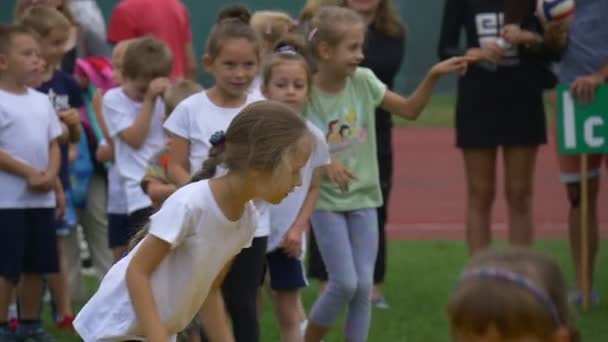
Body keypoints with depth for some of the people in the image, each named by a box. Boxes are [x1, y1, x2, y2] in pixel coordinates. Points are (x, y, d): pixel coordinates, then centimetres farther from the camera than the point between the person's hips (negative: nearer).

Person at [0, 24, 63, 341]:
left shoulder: (41, 101, 12)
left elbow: (53, 144, 13)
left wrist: (50, 175, -5)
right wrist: (29, 173, -19)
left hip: (42, 199, 7)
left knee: (37, 265, 11)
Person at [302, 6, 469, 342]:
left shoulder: (363, 81, -3)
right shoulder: (306, 94, -16)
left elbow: (410, 109, 6)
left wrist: (433, 75, -7)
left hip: (363, 197, 4)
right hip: (326, 201, -4)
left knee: (364, 285, 1)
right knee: (344, 283, -8)